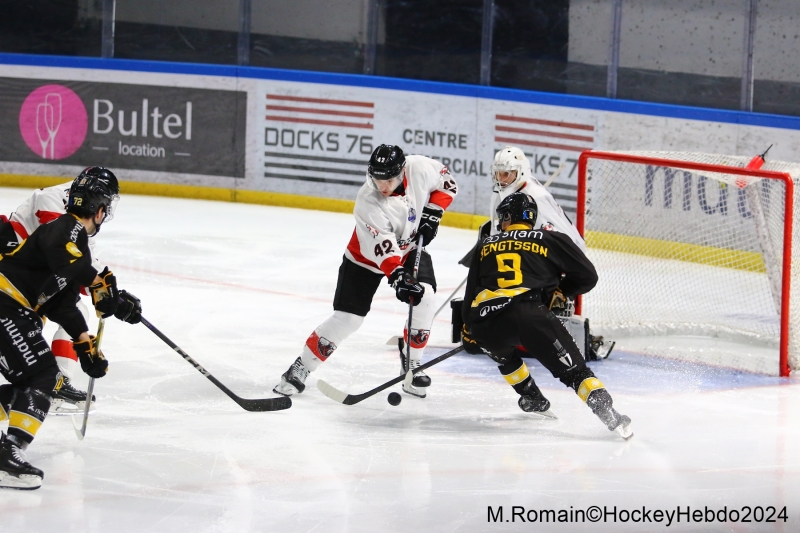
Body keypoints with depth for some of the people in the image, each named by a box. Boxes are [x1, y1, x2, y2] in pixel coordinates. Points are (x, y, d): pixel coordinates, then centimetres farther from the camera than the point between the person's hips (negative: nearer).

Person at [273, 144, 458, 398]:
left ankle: (412, 366, -4)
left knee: (424, 296, -20)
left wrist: (431, 213, -16)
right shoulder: (367, 203, -34)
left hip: (410, 248, 4)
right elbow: (382, 249, -41)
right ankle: (301, 368, 6)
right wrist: (398, 278, -54)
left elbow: (446, 182, -4)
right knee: (347, 318, -7)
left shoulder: (419, 168, -24)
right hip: (367, 257, -3)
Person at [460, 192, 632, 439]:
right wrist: (558, 290, 36)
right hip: (531, 314, -2)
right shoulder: (552, 241, 19)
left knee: (503, 352, 36)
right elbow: (587, 276, 19)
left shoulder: (486, 246, 26)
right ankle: (608, 414, -15)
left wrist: (469, 331, 41)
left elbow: (471, 293, 29)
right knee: (572, 369, 1)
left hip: (487, 320, 2)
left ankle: (533, 400, 36)